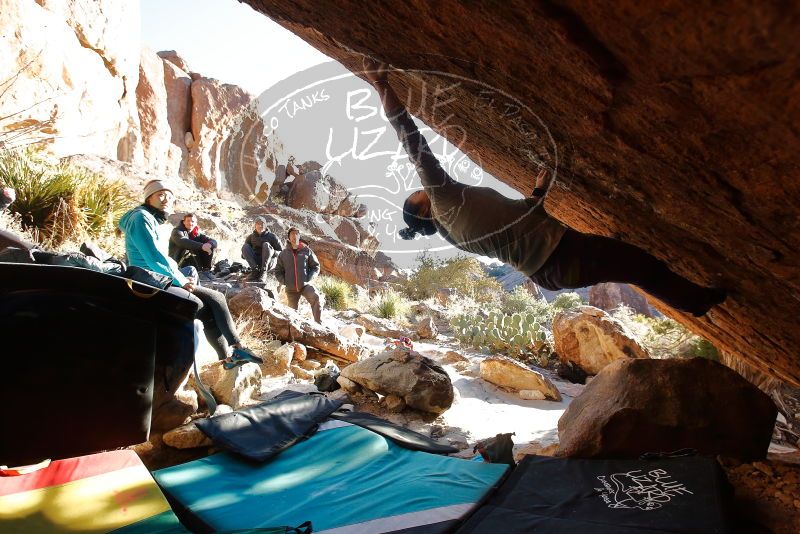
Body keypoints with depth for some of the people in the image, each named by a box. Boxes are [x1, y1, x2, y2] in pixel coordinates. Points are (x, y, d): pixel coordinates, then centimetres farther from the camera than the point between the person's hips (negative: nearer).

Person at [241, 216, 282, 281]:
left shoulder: (272, 236, 0)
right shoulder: (251, 237, 9)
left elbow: (281, 252, -2)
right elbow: (244, 249, 16)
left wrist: (272, 252, -22)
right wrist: (244, 255, -8)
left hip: (269, 263, -3)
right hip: (255, 263, 3)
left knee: (266, 244, -26)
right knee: (245, 246, -15)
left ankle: (264, 272, -35)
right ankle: (255, 270, -27)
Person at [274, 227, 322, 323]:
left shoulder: (306, 250, 4)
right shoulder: (283, 254, 8)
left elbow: (316, 266, 8)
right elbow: (278, 271, 14)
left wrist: (309, 278, -5)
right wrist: (284, 281, -1)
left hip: (305, 285, -2)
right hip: (291, 288, 3)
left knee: (316, 299, -29)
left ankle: (319, 323, -27)